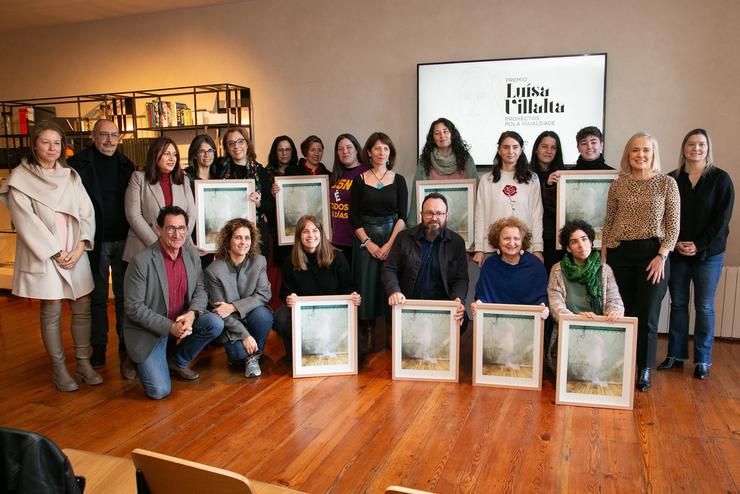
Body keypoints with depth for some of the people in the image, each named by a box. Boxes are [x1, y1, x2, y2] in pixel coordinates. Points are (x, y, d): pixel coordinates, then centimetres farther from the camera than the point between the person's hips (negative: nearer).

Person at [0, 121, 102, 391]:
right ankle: (59, 369, 12)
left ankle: (83, 363, 17)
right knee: (52, 311, 0)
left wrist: (80, 246, -7)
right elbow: (26, 221, -8)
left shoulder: (71, 176, 10)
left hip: (75, 252, 4)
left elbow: (86, 212, 6)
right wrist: (55, 252, -11)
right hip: (44, 255, -4)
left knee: (82, 307, 5)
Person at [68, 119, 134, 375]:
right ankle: (98, 350, 21)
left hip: (123, 240, 2)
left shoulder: (126, 165, 9)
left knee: (124, 296, 5)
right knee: (97, 298, 9)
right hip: (95, 241, -2)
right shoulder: (79, 164, -2)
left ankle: (126, 350, 12)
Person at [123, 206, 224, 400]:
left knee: (216, 323, -19)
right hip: (148, 328, -5)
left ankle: (177, 361, 7)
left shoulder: (192, 254, -3)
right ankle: (142, 360, 22)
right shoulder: (141, 261, -21)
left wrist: (192, 313, -21)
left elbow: (200, 289, 1)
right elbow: (133, 307, -19)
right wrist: (170, 327, -25)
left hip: (182, 320, 6)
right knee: (159, 391, -14)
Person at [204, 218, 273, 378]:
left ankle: (253, 357, -5)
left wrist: (233, 307, -25)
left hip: (251, 313, 3)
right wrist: (245, 335, -20)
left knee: (263, 315, -31)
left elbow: (264, 294, -13)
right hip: (230, 323, -2)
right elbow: (220, 310, -14)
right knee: (238, 352, -27)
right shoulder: (214, 270, -15)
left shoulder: (259, 261, -7)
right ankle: (239, 354, 13)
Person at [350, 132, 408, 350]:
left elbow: (402, 216, 0)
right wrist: (368, 243, -9)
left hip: (392, 237, 0)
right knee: (367, 285, 1)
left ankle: (392, 338, 13)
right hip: (365, 239, 0)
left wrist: (390, 244, -11)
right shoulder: (359, 180, 3)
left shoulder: (398, 180, 4)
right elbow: (353, 217, 0)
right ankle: (368, 338, 11)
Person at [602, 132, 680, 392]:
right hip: (620, 254, 2)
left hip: (653, 253, -2)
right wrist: (603, 256, 6)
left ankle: (643, 370, 17)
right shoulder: (617, 185, 6)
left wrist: (662, 256, -9)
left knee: (647, 315, 2)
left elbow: (673, 225, -1)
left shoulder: (667, 183, 0)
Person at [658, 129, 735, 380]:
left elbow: (722, 219, -6)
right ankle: (676, 354, 19)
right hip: (676, 253, 2)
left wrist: (699, 245, -12)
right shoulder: (671, 179, 3)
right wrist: (675, 243, -10)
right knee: (677, 304, 9)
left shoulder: (721, 179, -1)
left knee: (704, 307, 4)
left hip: (708, 254, -2)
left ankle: (702, 360, 15)